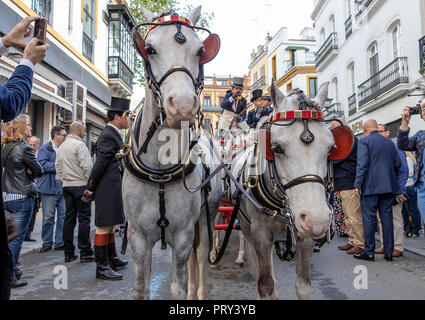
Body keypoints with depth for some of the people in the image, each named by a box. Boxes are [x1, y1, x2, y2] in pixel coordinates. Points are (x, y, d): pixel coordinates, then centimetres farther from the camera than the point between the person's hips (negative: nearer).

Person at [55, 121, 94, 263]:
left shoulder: (61, 146, 14)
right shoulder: (79, 144, -10)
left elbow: (57, 166, 17)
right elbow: (87, 166, -16)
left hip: (67, 186, 8)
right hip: (80, 185, -7)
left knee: (69, 218, 9)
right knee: (84, 218, -3)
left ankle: (68, 253, 14)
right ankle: (85, 252, -1)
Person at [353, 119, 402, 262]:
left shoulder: (364, 141, -5)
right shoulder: (389, 142, 14)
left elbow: (362, 164, -14)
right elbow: (397, 164, 14)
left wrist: (357, 184, -12)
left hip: (370, 186, -6)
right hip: (388, 187, 6)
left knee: (369, 219, -1)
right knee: (387, 218, 8)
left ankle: (369, 252, 2)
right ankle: (389, 252, 12)